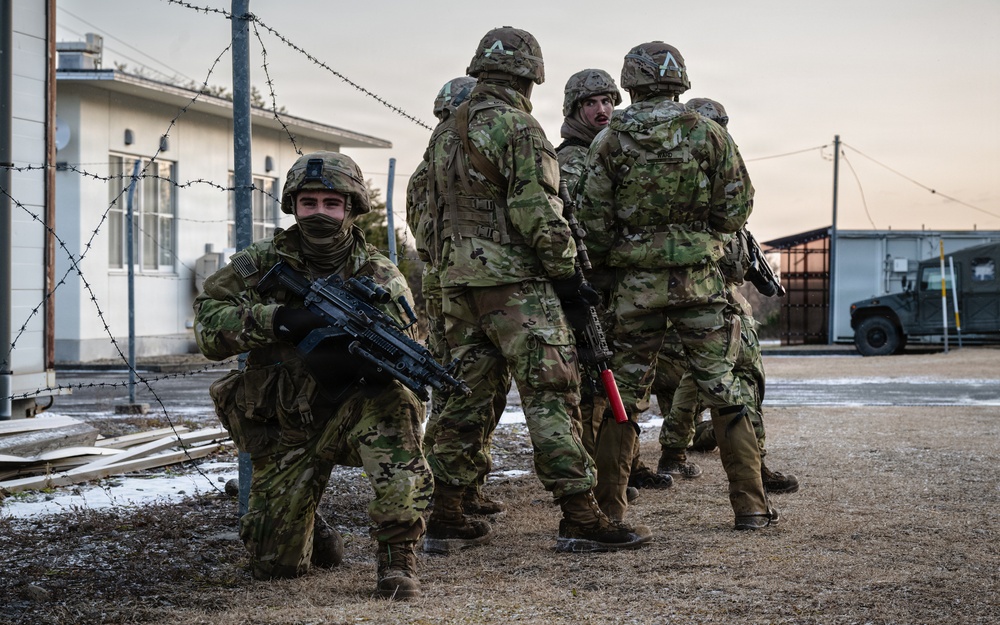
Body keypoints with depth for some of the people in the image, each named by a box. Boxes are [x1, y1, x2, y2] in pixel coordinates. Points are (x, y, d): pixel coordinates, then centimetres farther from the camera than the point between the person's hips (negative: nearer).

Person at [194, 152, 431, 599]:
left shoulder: (380, 278, -6)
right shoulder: (260, 265, -3)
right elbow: (208, 326, -12)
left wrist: (355, 358, -40)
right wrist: (277, 320, -28)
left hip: (353, 413, -1)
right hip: (286, 434, 2)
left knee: (392, 404, -37)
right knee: (275, 565, -3)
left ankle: (397, 558, -29)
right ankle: (308, 529, 36)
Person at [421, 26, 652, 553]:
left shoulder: (446, 134, 16)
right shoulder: (519, 129, -9)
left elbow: (435, 210, 19)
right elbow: (537, 212, -17)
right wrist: (567, 273, -10)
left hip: (458, 284, 8)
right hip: (515, 283, -8)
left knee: (465, 396, 11)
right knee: (550, 396, -7)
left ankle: (445, 519, 13)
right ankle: (581, 519, -9)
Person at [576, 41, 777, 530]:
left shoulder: (609, 142, -2)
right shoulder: (708, 135, -2)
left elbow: (593, 220, -2)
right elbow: (737, 210, 1)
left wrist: (606, 262, 16)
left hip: (635, 283, 0)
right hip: (700, 280, 0)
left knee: (624, 396, 9)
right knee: (725, 395, 7)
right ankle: (750, 507, 9)